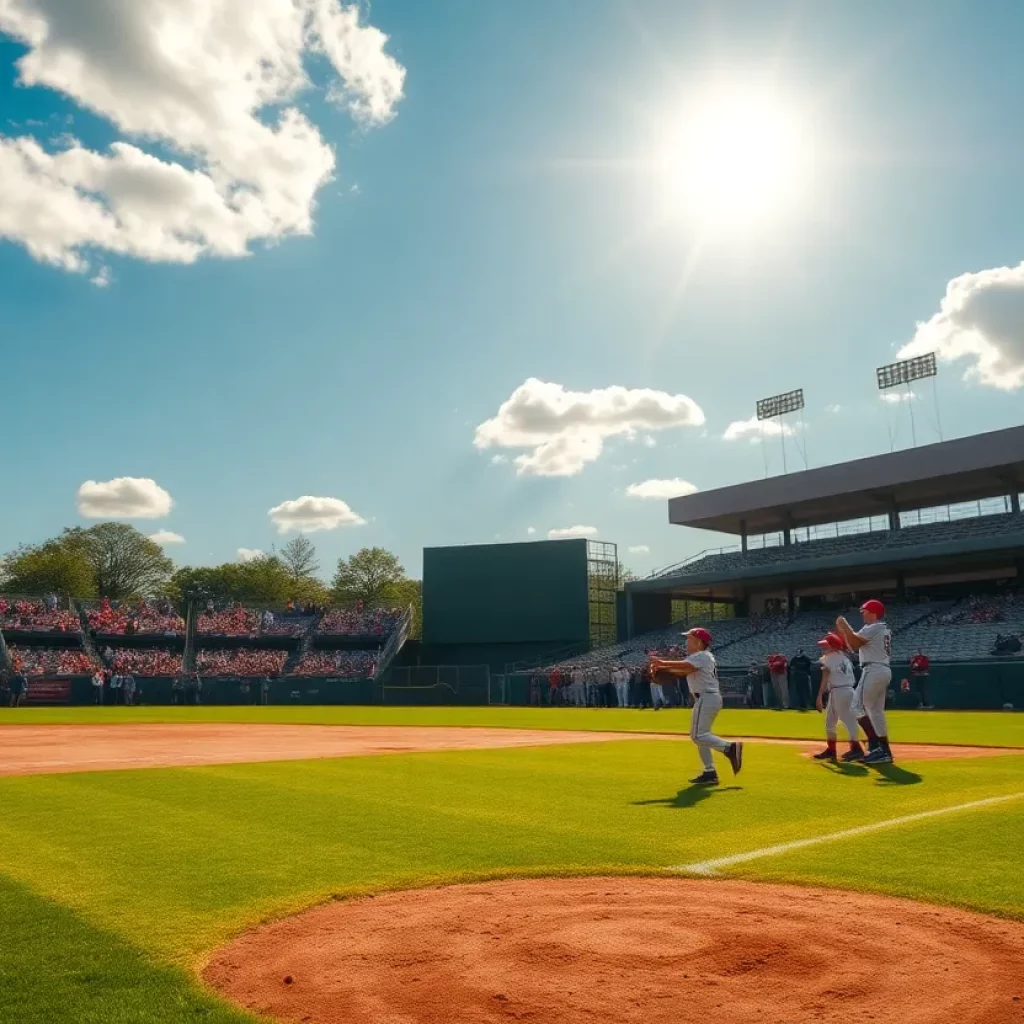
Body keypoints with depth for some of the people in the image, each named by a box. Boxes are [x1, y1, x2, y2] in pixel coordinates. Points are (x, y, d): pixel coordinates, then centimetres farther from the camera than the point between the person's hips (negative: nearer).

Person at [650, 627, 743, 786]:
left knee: (698, 735, -15)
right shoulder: (697, 657, 20)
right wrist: (662, 667, 0)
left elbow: (685, 667, -28)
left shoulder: (702, 656, -11)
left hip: (706, 698, -11)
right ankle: (710, 773, 15)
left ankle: (730, 748, -21)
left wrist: (663, 663, -23)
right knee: (699, 735, 13)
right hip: (711, 698, 11)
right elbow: (681, 671, 13)